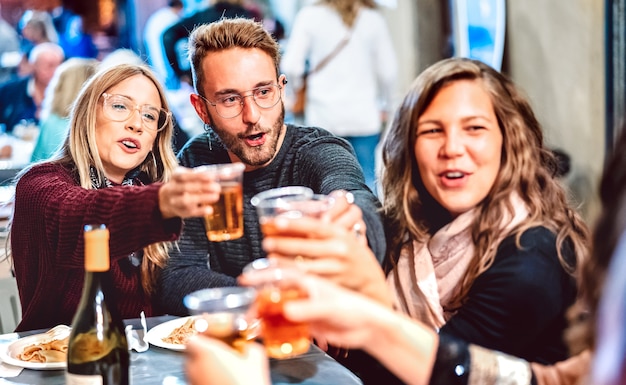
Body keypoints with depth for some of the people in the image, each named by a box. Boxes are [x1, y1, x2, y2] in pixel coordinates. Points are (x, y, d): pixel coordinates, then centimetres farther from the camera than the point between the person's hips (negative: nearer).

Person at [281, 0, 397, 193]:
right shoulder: (373, 18, 1)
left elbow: (291, 67, -6)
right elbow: (388, 70, 2)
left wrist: (297, 86, 16)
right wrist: (384, 106, 17)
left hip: (322, 117, 0)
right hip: (364, 117, 1)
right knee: (367, 180, 5)